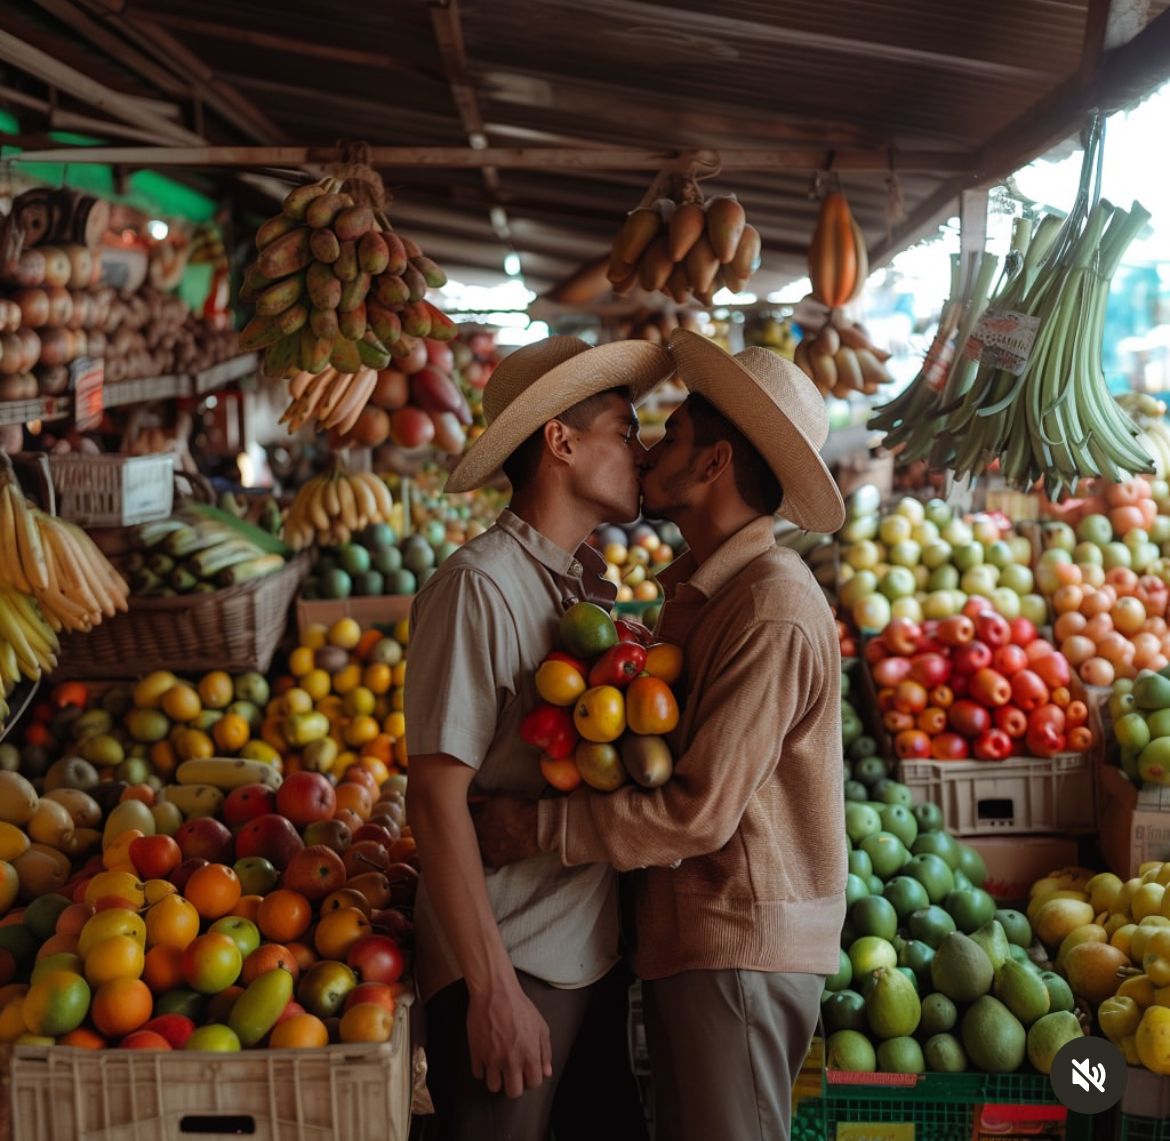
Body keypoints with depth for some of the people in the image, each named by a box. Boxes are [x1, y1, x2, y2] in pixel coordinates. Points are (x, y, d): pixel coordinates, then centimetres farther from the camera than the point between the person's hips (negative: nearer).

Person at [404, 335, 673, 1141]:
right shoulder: (482, 586, -16)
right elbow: (437, 797, -19)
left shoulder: (593, 583, 8)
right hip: (511, 964, -8)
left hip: (598, 950, 8)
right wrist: (494, 990, -19)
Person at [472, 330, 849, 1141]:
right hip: (693, 933, 9)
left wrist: (536, 828, -16)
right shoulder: (697, 590, 12)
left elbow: (697, 815, -22)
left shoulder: (773, 615, -20)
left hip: (740, 945, -9)